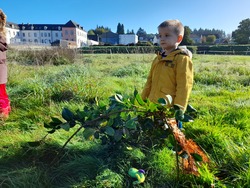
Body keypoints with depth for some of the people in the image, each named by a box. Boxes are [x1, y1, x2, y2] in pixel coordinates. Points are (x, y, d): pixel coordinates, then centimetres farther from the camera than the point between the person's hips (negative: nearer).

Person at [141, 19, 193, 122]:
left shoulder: (182, 59, -7)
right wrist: (142, 100, 17)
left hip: (170, 109, -7)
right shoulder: (158, 58, 16)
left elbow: (184, 85, -13)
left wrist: (179, 107, -18)